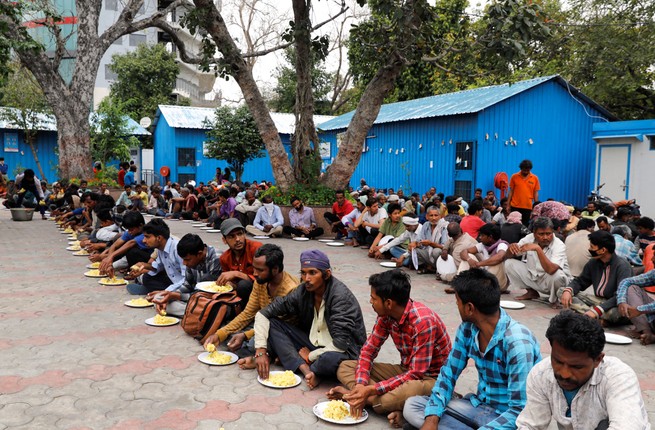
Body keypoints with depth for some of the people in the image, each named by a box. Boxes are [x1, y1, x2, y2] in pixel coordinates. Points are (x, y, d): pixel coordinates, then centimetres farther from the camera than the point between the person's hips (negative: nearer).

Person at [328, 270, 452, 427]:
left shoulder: (423, 321, -29)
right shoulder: (386, 315, -7)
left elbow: (417, 374, -28)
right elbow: (368, 350, 0)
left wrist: (371, 390, -28)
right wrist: (360, 385, -19)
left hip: (431, 378, -8)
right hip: (406, 371, 8)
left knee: (410, 390, -43)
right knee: (345, 368, -5)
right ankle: (393, 406, -20)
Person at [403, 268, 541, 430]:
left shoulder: (517, 342, -27)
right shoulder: (467, 329, -5)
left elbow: (519, 412, -26)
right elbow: (448, 374, 3)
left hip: (510, 416, -7)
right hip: (479, 405, 8)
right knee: (412, 406, -6)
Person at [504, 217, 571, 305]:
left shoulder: (559, 245, -24)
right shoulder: (530, 238, -11)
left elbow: (551, 270, -40)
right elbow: (509, 256, -5)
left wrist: (538, 249, -45)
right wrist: (512, 247, -29)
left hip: (551, 281, -5)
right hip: (534, 277, 5)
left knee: (557, 275, -38)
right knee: (509, 263, -10)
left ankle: (554, 299, -3)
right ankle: (532, 292, 10)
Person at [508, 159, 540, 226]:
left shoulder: (535, 178, 2)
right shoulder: (514, 177, 1)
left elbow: (535, 193, 5)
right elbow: (511, 191, 5)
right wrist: (508, 205, 2)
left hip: (528, 207, 0)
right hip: (515, 207, 0)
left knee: (525, 225, 4)